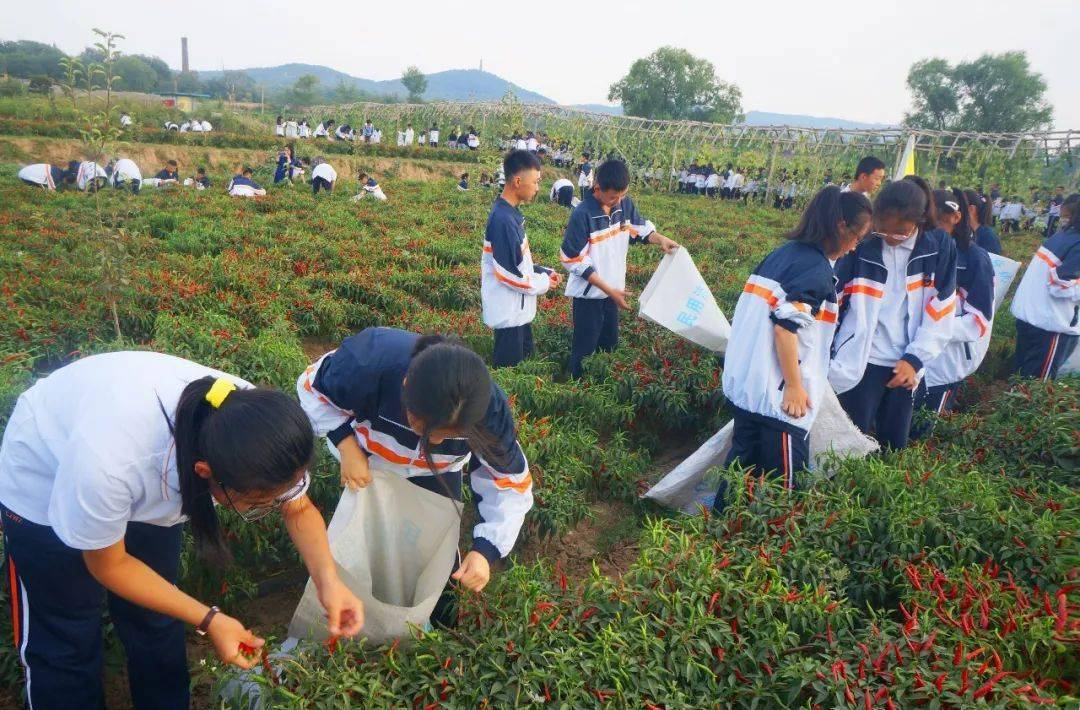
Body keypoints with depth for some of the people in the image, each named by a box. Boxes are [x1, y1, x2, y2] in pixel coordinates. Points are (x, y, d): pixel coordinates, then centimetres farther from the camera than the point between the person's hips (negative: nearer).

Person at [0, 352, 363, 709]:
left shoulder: (258, 426, -32)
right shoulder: (105, 462, -44)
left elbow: (299, 508, -14)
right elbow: (109, 565, -24)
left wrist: (328, 579, -31)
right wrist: (210, 620, -24)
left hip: (153, 474, 4)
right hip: (44, 483, -3)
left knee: (156, 621, 10)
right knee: (65, 641, 8)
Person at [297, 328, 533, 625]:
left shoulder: (489, 407, -39)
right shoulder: (368, 363, -45)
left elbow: (508, 483, -26)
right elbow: (314, 390, -22)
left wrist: (485, 551, -39)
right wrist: (347, 447, -34)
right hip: (367, 459, 0)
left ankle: (443, 624, 34)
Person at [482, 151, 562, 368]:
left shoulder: (510, 213, 6)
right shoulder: (503, 220, -25)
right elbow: (508, 274, -24)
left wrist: (544, 272, 4)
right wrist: (543, 283, -10)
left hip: (518, 309, 10)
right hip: (508, 312, -10)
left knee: (523, 359, 22)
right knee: (508, 368, 4)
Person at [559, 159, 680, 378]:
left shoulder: (624, 204, -5)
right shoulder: (582, 215, -23)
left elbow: (640, 228, 13)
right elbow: (575, 262, -21)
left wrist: (660, 239, -10)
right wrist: (610, 290, -20)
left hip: (613, 290, 6)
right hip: (589, 293, -6)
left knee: (610, 344, 19)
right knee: (585, 349, 5)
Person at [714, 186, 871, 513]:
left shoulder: (783, 253, 11)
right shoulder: (815, 268, -14)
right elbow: (785, 326, -22)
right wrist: (795, 387, -16)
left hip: (744, 382, 9)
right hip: (777, 393, -9)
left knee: (743, 458, 19)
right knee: (785, 475, 3)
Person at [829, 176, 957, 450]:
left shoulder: (940, 247, -2)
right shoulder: (862, 244, -8)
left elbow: (941, 312, 1)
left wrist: (915, 358, -5)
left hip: (904, 365, 3)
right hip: (858, 362, -2)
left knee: (894, 445, 12)